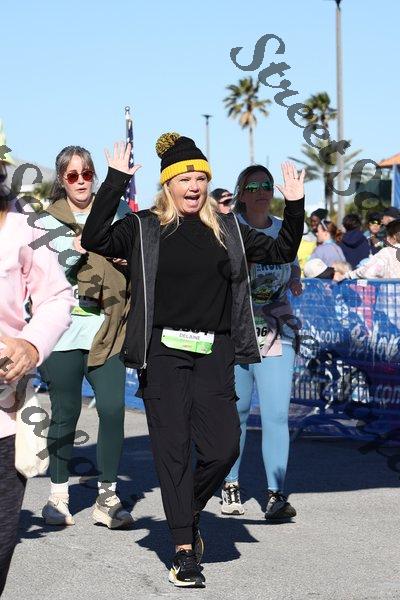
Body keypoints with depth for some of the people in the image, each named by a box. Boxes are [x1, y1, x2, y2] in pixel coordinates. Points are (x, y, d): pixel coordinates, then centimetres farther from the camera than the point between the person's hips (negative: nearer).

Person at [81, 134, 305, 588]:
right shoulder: (143, 228, 4)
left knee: (223, 448, -6)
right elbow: (95, 240, -11)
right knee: (172, 448, -3)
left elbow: (281, 252, 19)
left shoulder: (227, 229, 15)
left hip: (213, 354, 3)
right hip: (163, 351, -3)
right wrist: (114, 181, -16)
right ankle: (184, 550, 2)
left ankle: (188, 513, 23)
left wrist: (294, 207, 4)